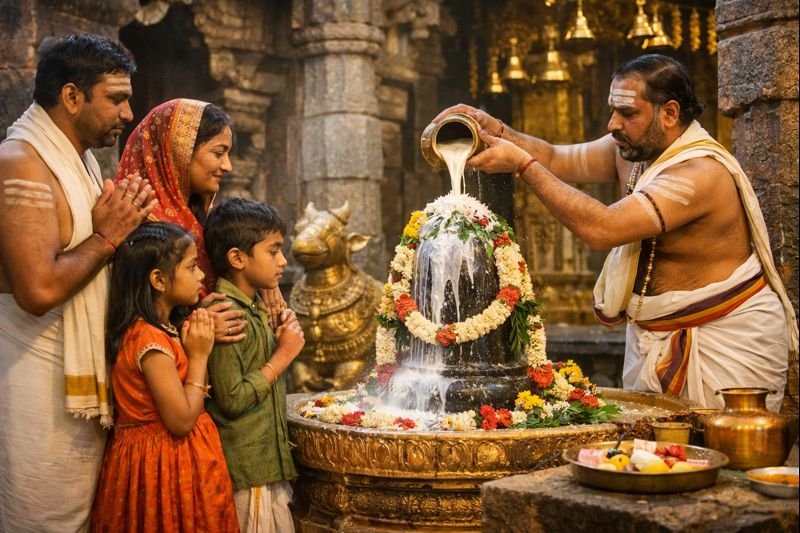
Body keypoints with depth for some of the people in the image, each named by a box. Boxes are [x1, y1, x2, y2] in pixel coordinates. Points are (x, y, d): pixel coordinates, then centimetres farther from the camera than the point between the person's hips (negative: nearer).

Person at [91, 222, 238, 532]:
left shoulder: (161, 330, 7)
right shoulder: (151, 339, -23)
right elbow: (182, 420, -24)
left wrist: (201, 336, 1)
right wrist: (199, 355, -15)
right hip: (165, 467, -9)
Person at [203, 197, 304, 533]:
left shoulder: (255, 308, 10)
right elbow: (232, 399, -22)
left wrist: (281, 340, 3)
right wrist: (283, 355, -16)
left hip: (268, 461, 9)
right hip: (248, 470, -9)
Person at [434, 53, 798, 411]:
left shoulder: (701, 173, -26)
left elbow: (600, 228, -35)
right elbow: (556, 159, 5)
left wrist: (522, 164, -30)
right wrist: (493, 129, -12)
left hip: (727, 338, -8)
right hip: (657, 332, 8)